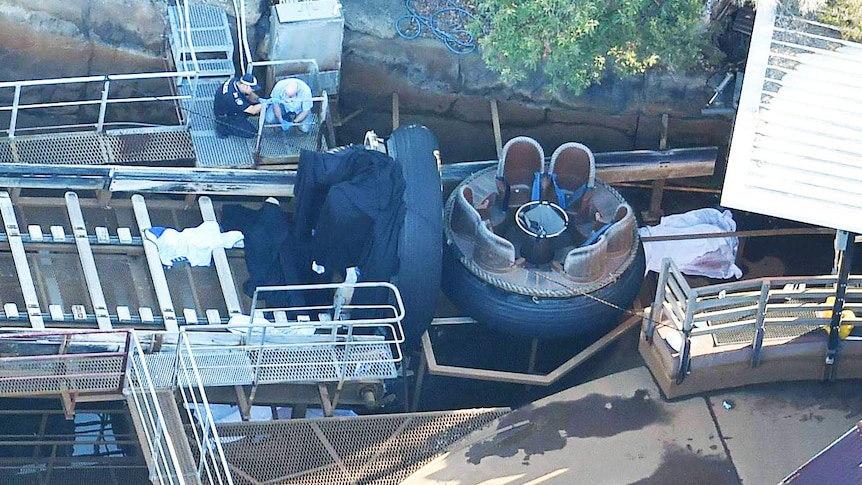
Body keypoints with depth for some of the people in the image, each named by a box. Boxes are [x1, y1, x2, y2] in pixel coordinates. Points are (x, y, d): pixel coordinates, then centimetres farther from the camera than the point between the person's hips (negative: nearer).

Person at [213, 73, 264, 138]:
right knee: (253, 132, -12)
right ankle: (224, 128, -1)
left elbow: (253, 99, 1)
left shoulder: (236, 81, -13)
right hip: (225, 118, -9)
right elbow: (252, 111, -31)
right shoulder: (232, 95, -37)